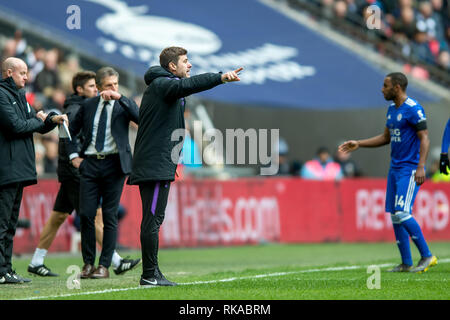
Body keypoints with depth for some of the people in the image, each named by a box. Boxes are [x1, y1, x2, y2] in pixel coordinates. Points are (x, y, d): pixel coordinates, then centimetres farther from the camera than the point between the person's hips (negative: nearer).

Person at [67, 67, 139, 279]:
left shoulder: (124, 105, 3)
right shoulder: (88, 106, 10)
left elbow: (140, 118, -17)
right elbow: (72, 131, 21)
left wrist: (119, 97, -21)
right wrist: (74, 155, 9)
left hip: (114, 164, -2)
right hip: (90, 164, 2)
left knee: (110, 216, -1)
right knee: (86, 214, -2)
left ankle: (104, 266, 3)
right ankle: (88, 263, 8)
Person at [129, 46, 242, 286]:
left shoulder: (161, 86, 24)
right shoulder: (161, 84, -9)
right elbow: (187, 85, -28)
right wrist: (221, 77, -37)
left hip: (151, 165, 11)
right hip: (156, 165, -11)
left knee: (152, 219, 11)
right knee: (152, 219, -10)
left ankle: (152, 273, 14)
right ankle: (149, 275, -10)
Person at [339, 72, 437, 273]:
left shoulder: (413, 109, -13)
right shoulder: (392, 109, 14)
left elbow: (424, 138, -17)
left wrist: (420, 167, -26)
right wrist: (358, 144, 21)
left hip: (410, 169, -9)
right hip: (395, 168, 9)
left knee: (402, 213, -17)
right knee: (394, 215, 6)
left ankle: (427, 256, -8)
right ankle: (406, 263, 11)